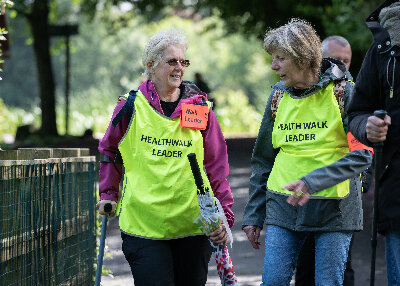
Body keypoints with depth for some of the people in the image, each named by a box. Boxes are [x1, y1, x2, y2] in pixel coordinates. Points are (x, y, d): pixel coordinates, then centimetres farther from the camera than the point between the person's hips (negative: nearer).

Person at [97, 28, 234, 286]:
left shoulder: (200, 109, 4)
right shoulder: (131, 107, 1)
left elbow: (217, 167, 4)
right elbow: (109, 151, 18)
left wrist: (224, 216, -2)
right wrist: (109, 194, 12)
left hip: (193, 225, 2)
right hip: (142, 224, -2)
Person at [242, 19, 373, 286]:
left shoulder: (344, 92, -6)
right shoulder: (279, 96, 8)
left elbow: (361, 154, -13)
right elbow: (263, 161, 15)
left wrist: (313, 182, -24)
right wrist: (253, 215, 13)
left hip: (334, 209, -4)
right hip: (283, 206, 4)